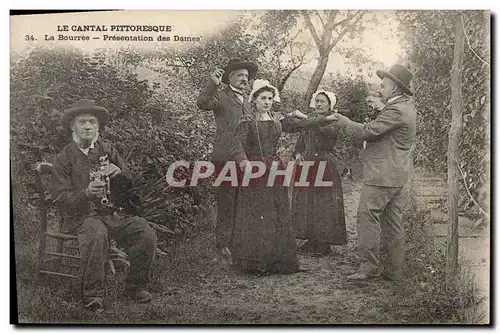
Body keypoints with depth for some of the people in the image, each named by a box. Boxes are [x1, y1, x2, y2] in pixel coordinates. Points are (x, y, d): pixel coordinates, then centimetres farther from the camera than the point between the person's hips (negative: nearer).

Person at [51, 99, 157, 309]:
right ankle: (93, 294, -20)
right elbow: (61, 199, -3)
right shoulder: (64, 158, 5)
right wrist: (87, 193, -22)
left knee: (147, 234, -21)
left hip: (117, 212, 3)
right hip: (83, 215, -3)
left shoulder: (108, 151, 13)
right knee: (97, 235, -37)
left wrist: (119, 175, -12)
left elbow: (130, 187, 11)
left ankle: (136, 286, 1)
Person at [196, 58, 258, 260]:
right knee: (226, 201, -5)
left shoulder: (247, 99, 21)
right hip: (226, 157, -7)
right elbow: (202, 104, -20)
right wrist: (212, 85, -32)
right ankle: (223, 243, 3)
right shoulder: (221, 96, -1)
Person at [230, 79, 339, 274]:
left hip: (274, 171, 6)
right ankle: (254, 262, 6)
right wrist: (244, 161, -35)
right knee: (255, 218, -4)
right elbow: (238, 144, -16)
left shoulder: (278, 121, 13)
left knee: (278, 218, 6)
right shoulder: (247, 121, -3)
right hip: (254, 171, -5)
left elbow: (302, 125, 11)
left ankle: (277, 261, 15)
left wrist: (327, 119, 5)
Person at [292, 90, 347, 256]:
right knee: (305, 202, 6)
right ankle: (311, 240, 16)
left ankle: (324, 243, 4)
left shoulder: (333, 121, -1)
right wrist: (297, 153, -3)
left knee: (323, 203, -4)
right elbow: (301, 141, 18)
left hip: (325, 166, -6)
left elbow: (328, 131, -23)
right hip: (306, 165, 6)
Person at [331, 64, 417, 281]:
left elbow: (368, 132, -17)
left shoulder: (396, 110, -16)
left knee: (367, 216, -8)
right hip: (395, 175, 11)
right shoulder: (407, 108, 17)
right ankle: (393, 269, 18)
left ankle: (370, 266, -4)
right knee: (392, 222, 11)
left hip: (382, 175, -11)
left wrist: (344, 122, -4)